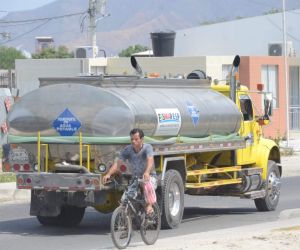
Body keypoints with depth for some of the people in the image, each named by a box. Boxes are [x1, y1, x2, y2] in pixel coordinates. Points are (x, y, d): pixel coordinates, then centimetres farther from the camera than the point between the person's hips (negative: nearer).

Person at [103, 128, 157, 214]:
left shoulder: (147, 147, -16)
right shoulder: (128, 149, -4)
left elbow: (150, 160, -35)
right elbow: (117, 162, -11)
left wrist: (147, 172, -56)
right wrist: (108, 174, -29)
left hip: (149, 176, -4)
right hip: (135, 177, 4)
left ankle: (149, 205, -28)